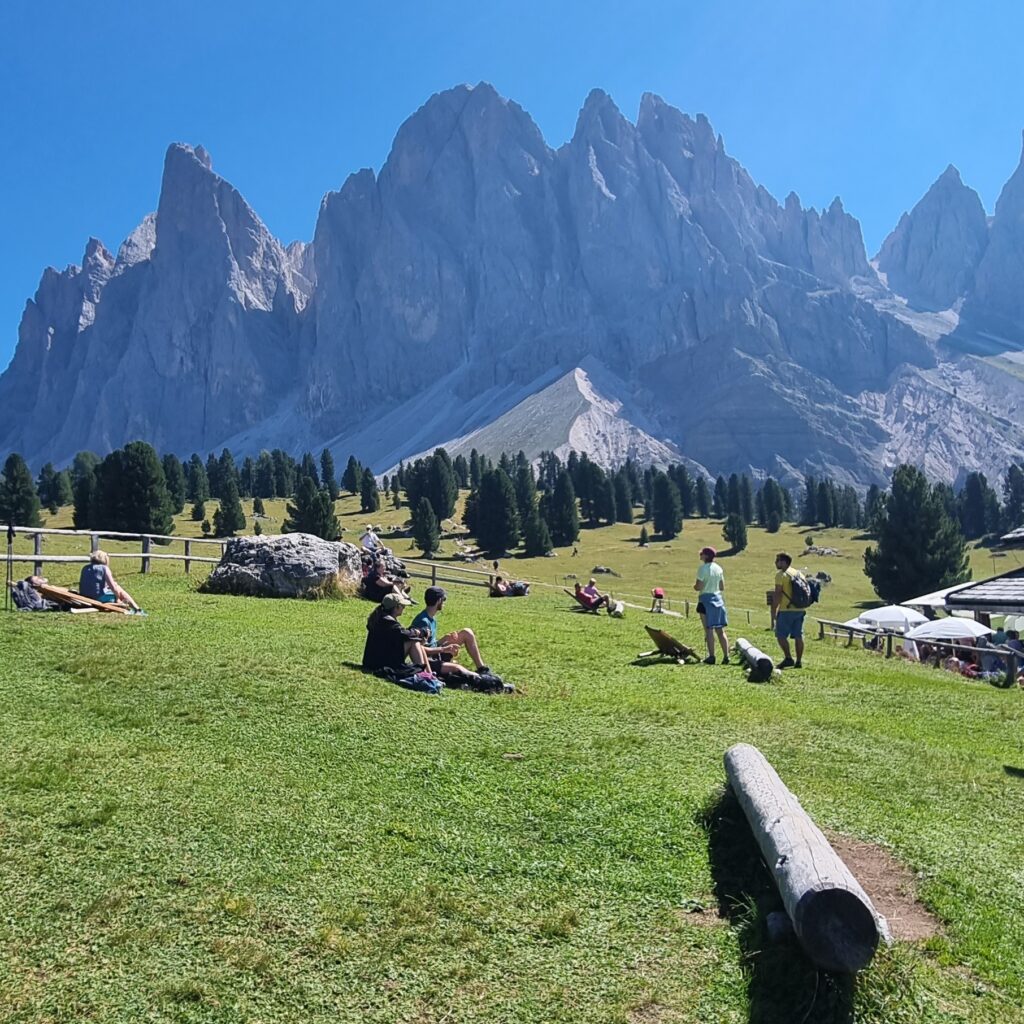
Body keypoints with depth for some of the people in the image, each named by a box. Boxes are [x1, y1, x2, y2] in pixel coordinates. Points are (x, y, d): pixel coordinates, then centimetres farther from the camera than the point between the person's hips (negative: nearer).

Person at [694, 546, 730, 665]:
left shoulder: (703, 568, -13)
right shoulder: (718, 568, 8)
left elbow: (698, 587, -17)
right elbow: (722, 587, 11)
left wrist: (694, 585, 4)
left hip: (706, 599, -6)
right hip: (718, 599, 6)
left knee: (709, 630, -2)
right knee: (720, 630, 10)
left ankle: (711, 657, -1)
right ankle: (726, 656, 8)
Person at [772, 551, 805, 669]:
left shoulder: (781, 574, -8)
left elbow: (778, 593, -14)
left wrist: (774, 609, -9)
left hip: (786, 610, -7)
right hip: (800, 610, 7)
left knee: (781, 635, 0)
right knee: (798, 636, 9)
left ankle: (788, 658, -7)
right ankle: (799, 661, 11)